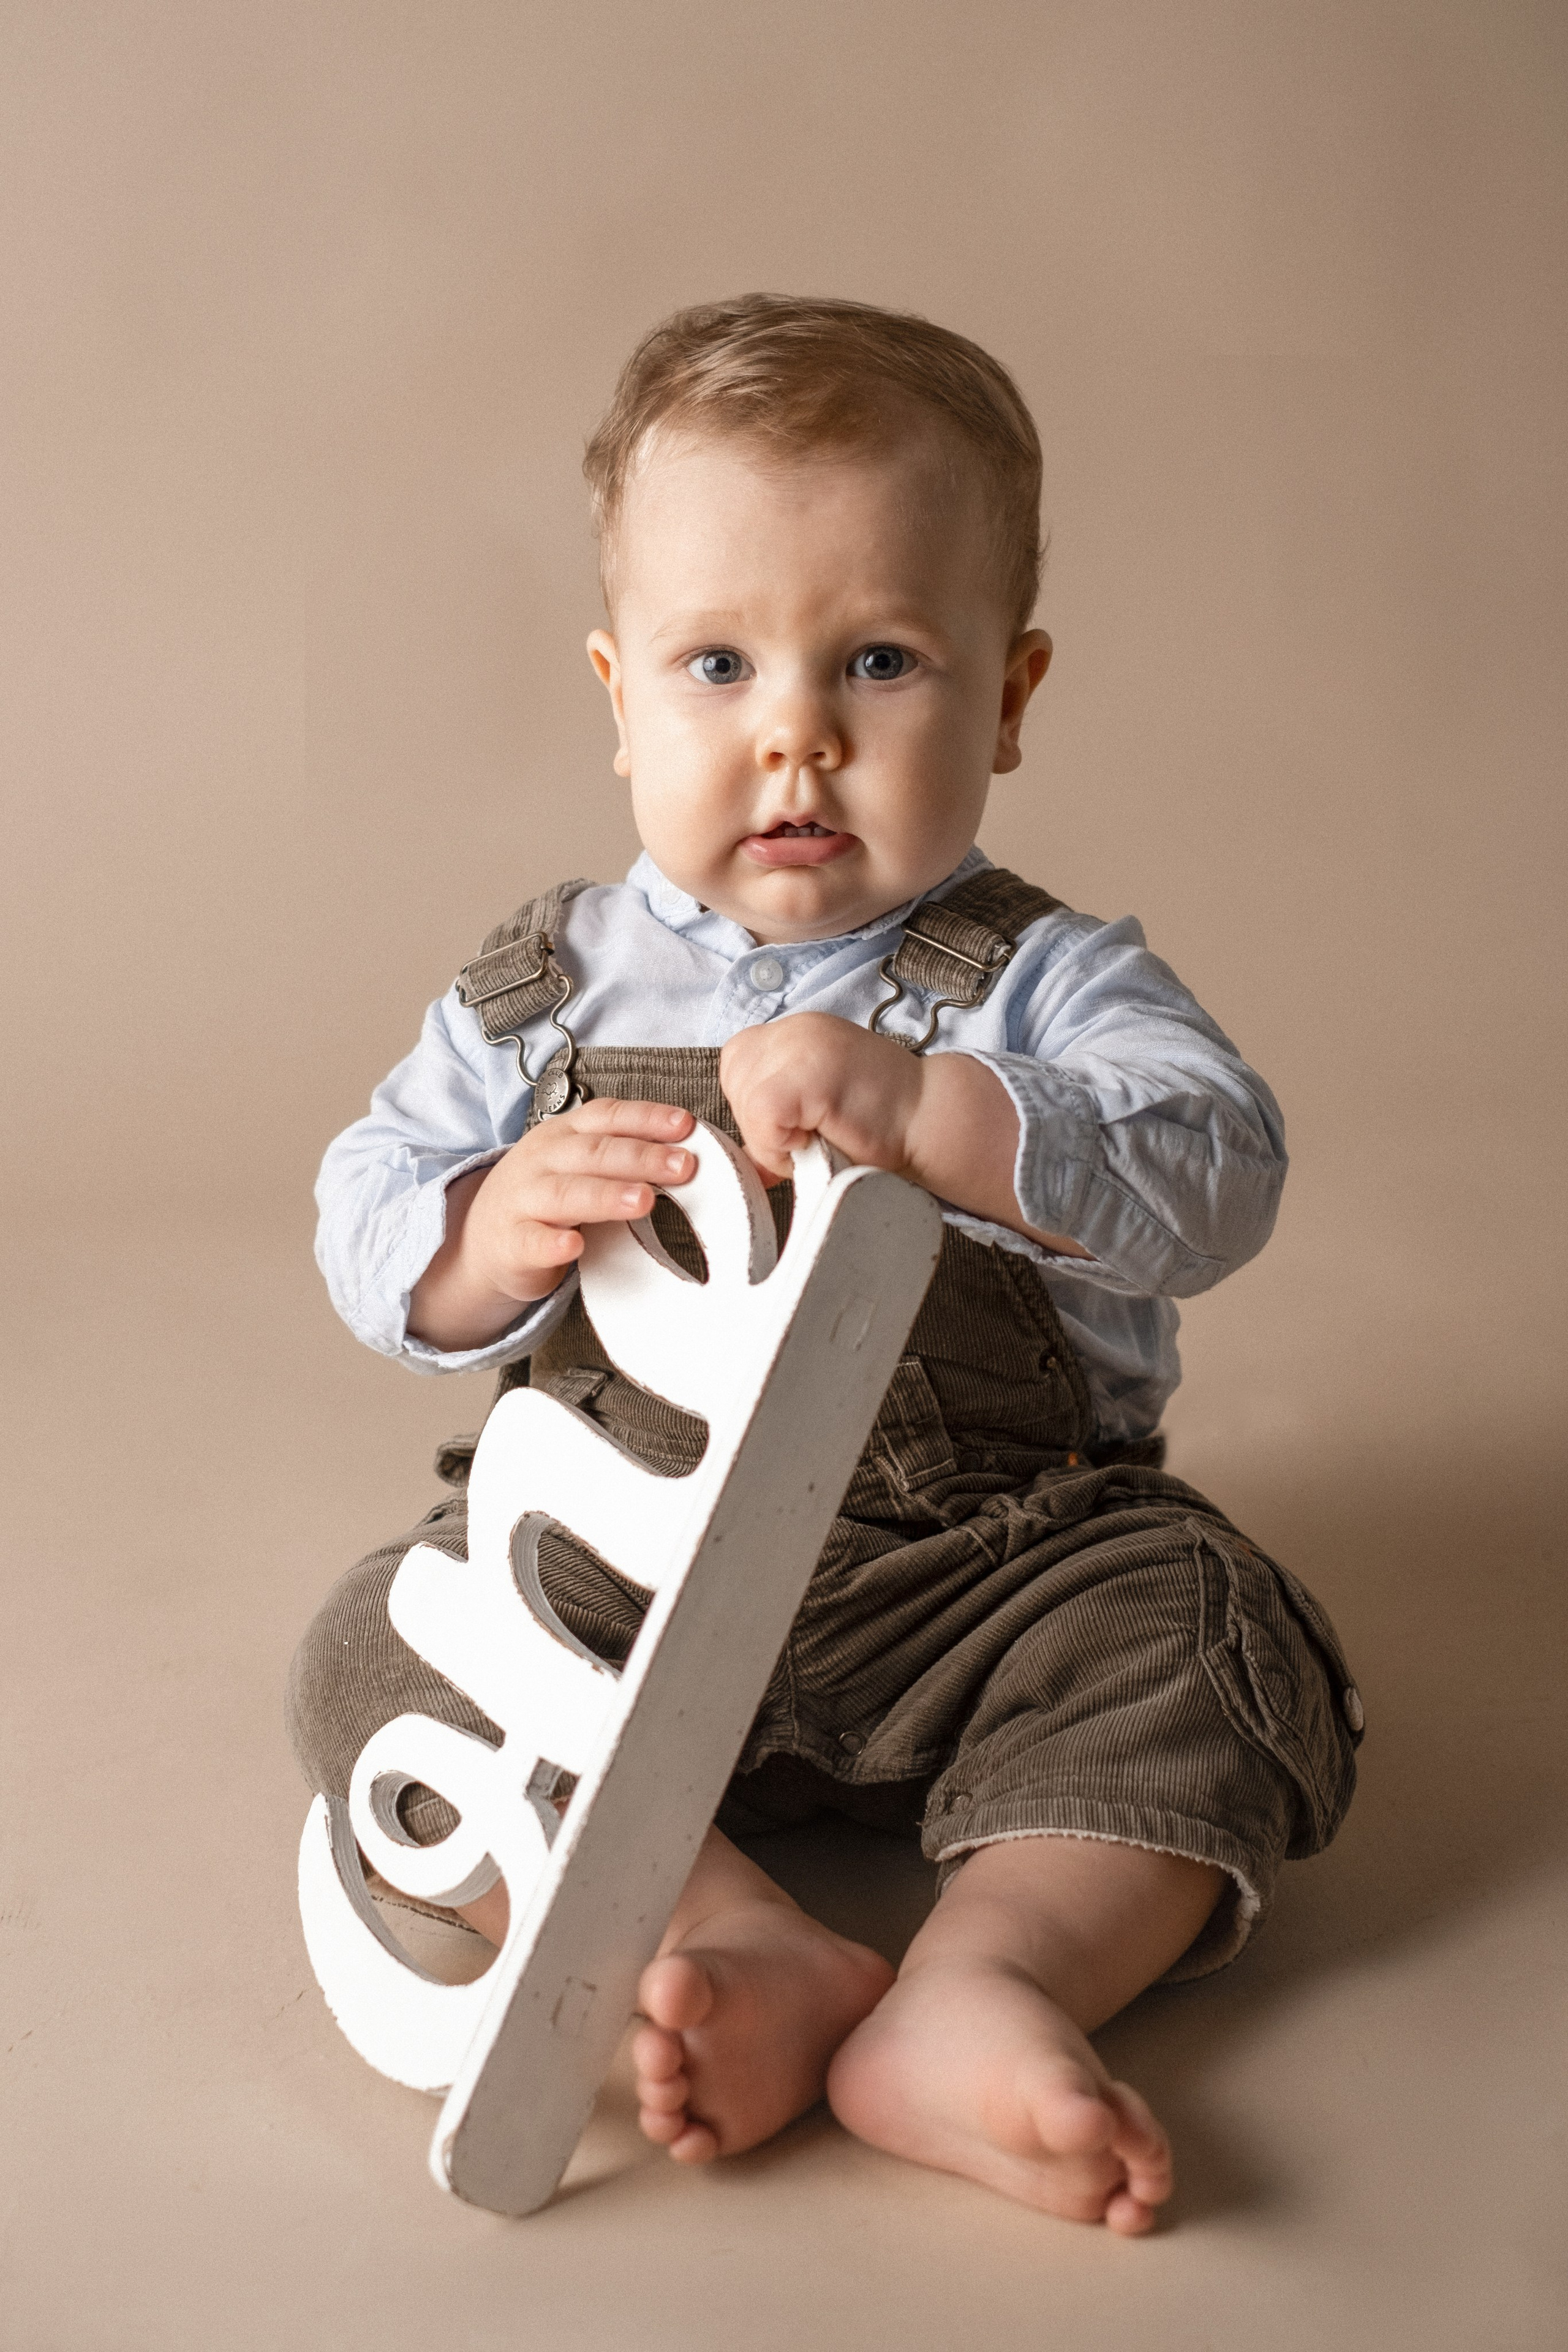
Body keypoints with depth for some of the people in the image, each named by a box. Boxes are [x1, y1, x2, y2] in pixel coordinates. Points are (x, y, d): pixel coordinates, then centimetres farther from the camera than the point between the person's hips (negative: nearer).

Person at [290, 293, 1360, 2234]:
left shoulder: (1036, 982, -5)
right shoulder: (547, 990, 2)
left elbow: (1214, 1174, -21)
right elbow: (367, 1231, 1)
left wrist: (925, 1111, -37)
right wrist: (496, 1231, -24)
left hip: (991, 1574, -1)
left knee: (1213, 1635, -22)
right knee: (375, 1649, -18)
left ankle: (990, 1979, -29)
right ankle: (739, 1945, -30)